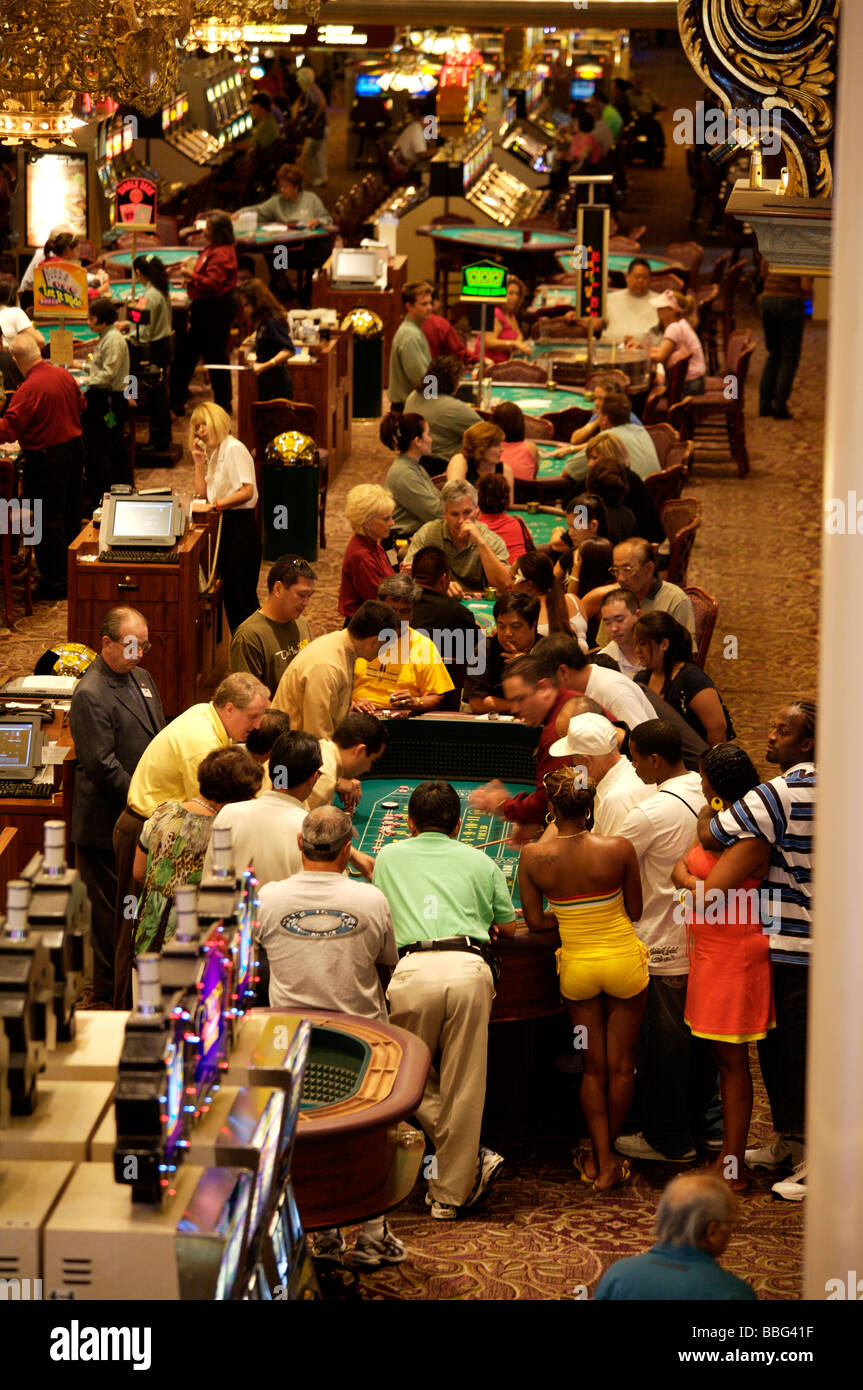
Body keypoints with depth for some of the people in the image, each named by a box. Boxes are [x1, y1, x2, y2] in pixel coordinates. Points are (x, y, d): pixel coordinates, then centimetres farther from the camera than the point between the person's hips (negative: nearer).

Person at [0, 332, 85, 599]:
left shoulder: (29, 389, -24)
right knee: (71, 514, 20)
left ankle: (55, 583, 7)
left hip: (46, 457, -8)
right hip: (75, 447, 8)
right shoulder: (63, 375, 0)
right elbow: (80, 406, 17)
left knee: (48, 520, 1)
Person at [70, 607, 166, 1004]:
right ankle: (109, 995, 12)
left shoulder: (141, 678, 11)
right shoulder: (90, 695, -18)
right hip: (109, 820, -8)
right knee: (111, 911, 2)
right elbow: (102, 765, -21)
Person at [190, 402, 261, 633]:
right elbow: (202, 492, 15)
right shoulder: (214, 453, 15)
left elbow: (247, 491, -21)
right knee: (229, 594, 12)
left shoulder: (234, 449, -13)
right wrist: (199, 462, 6)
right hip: (225, 526, 10)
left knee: (243, 597, -8)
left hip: (241, 525, -10)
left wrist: (220, 504, -29)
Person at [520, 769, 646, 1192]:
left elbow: (536, 922, -5)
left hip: (576, 965, 1)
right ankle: (606, 1158, 23)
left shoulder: (532, 857, -13)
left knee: (594, 1066, 15)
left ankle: (600, 1160, 15)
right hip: (623, 961, -1)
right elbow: (634, 911, -5)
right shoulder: (619, 849, -16)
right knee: (620, 1065, 13)